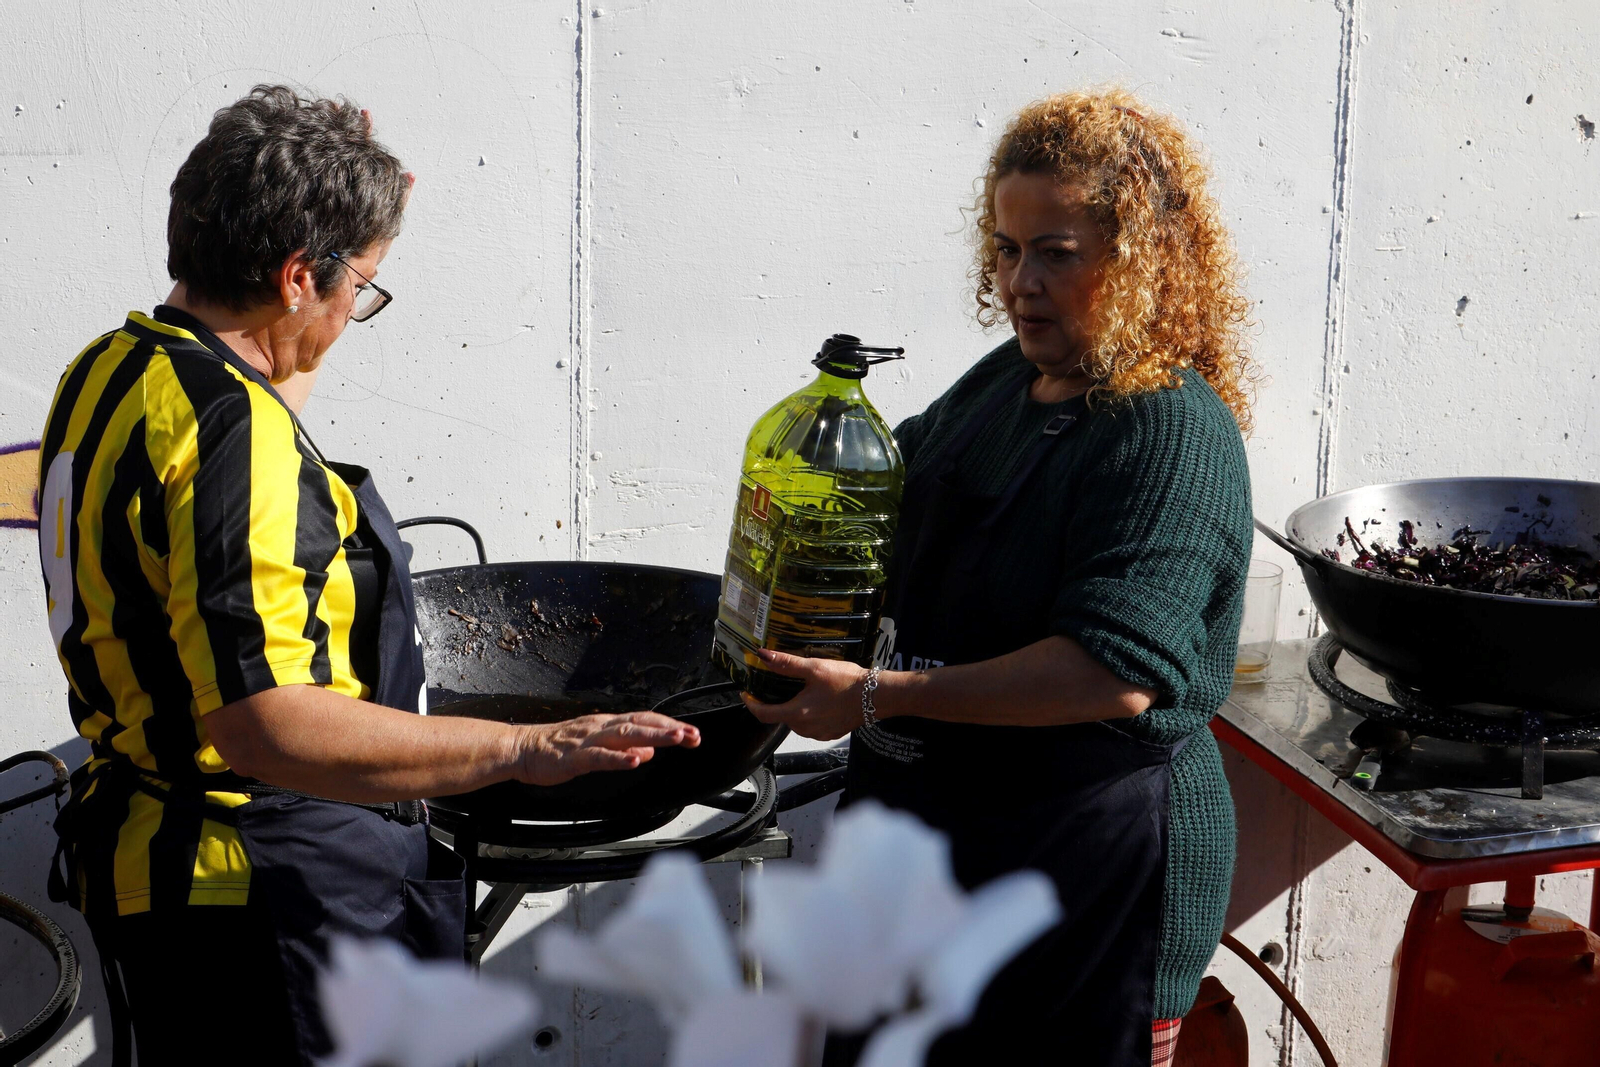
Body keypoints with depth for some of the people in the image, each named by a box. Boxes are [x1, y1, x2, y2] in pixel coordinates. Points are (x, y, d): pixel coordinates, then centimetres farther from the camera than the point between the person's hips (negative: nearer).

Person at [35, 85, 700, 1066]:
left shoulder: (114, 368, 7)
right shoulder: (232, 430, -25)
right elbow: (263, 724, -33)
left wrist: (353, 201, 29)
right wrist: (520, 749, -32)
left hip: (152, 854, 11)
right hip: (266, 901, -11)